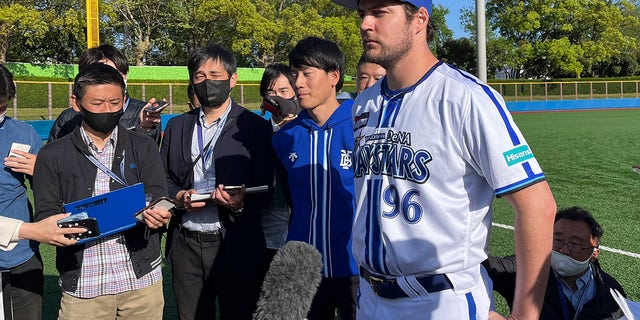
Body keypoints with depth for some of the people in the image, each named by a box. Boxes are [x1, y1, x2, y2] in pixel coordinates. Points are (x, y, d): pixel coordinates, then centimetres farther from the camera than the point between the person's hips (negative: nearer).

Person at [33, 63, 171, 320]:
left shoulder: (144, 147, 6)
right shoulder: (53, 155, 5)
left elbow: (157, 198, -2)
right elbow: (46, 216, 3)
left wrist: (158, 214, -25)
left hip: (140, 279, 1)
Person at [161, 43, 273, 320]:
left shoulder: (254, 127, -2)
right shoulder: (176, 126, 12)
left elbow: (264, 191, -4)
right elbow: (163, 179, 12)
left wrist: (240, 204, -24)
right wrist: (179, 196, -8)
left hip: (235, 248, -3)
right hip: (186, 246, 4)